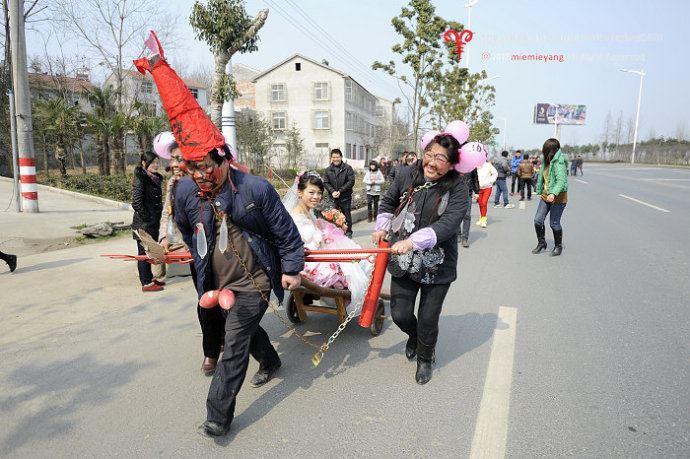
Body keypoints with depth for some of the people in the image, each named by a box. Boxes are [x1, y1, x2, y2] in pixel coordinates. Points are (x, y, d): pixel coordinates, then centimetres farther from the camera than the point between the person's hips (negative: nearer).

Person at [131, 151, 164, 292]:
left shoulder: (155, 178, 10)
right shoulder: (140, 180, -15)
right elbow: (136, 203, -19)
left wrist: (156, 219, 13)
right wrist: (147, 219, -15)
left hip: (153, 222, 8)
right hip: (143, 223, -8)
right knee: (144, 252, 1)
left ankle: (150, 278, 29)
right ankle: (146, 283, 9)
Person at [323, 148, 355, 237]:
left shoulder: (348, 168, -3)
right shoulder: (328, 169, 8)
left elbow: (351, 181, -9)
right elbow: (325, 182, 5)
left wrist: (340, 191, -15)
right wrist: (332, 191, -12)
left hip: (345, 197, -2)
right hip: (333, 197, 3)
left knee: (346, 215, 8)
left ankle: (348, 231, 22)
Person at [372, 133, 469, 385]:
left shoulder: (458, 189, -14)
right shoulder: (407, 175, -4)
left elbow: (448, 223, -28)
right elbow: (389, 201, 15)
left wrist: (412, 241, -36)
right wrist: (382, 227, 5)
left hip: (437, 266, -3)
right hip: (404, 261, 3)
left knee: (428, 319, 8)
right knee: (400, 314, 9)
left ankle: (425, 358, 40)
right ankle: (414, 336, 47)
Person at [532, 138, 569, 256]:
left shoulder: (559, 163, -19)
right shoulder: (546, 161, 7)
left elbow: (561, 181, -29)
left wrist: (554, 193, -43)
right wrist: (540, 191, 21)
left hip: (558, 197, -7)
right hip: (546, 196, 7)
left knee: (554, 223, 0)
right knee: (538, 220, 3)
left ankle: (558, 246, 21)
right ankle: (541, 243, 21)